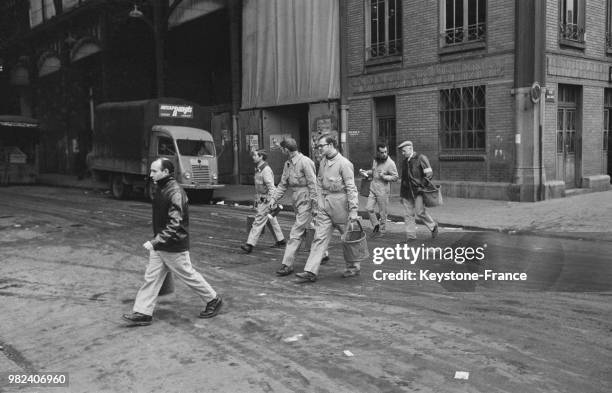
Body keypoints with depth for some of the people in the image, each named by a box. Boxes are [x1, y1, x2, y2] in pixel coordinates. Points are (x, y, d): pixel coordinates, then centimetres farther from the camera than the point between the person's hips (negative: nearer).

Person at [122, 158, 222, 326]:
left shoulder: (175, 192, -22)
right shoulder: (161, 189, 7)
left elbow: (175, 224, -27)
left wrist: (155, 241, -29)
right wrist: (155, 242, 20)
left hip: (174, 247, -8)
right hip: (159, 245, 9)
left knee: (188, 275, 6)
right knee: (151, 277, 7)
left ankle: (213, 300, 24)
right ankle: (143, 313, 13)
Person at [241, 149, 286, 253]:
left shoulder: (266, 170, -19)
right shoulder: (258, 169, 11)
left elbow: (271, 187, -23)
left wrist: (271, 203, -25)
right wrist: (256, 200, 23)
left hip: (266, 200, -10)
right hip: (261, 200, 10)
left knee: (258, 221, -11)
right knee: (271, 220, 16)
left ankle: (250, 244, -13)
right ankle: (281, 240, 26)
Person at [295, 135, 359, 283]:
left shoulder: (344, 163, -13)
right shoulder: (323, 162, 10)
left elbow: (351, 188, -14)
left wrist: (353, 210, -18)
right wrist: (317, 202, 13)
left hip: (339, 203, -6)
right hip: (324, 204, 6)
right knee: (319, 237, 0)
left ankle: (353, 267, 26)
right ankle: (310, 272, -2)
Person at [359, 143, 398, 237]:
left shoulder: (390, 163, -14)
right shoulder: (375, 160, 7)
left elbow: (395, 177, -11)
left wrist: (384, 176, -23)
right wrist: (365, 172, 6)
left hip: (383, 191, -6)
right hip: (373, 189, 6)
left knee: (383, 212, 4)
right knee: (369, 208, 1)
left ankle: (382, 230, 19)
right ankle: (375, 225, 21)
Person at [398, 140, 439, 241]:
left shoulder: (421, 158, -4)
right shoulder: (405, 161, 16)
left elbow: (429, 173, -6)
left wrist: (421, 186, -12)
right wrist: (402, 195, 19)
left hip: (418, 191, -6)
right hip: (407, 191, 6)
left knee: (420, 212, -10)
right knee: (408, 214, 3)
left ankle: (433, 226, 14)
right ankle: (410, 235, 9)